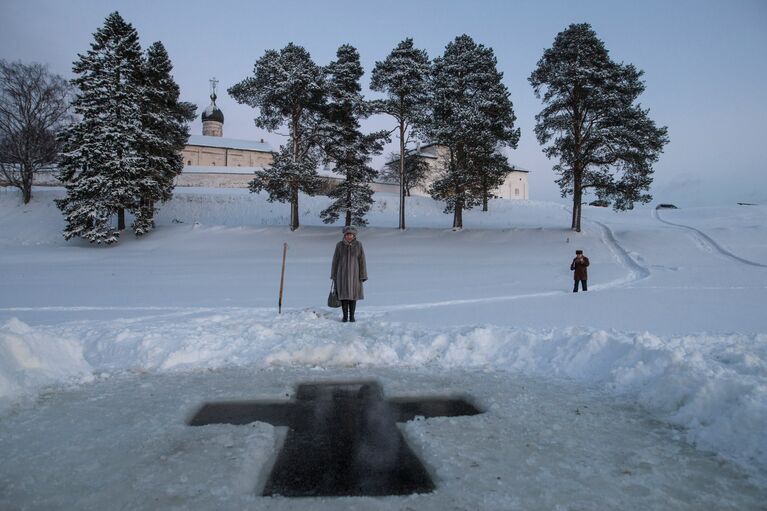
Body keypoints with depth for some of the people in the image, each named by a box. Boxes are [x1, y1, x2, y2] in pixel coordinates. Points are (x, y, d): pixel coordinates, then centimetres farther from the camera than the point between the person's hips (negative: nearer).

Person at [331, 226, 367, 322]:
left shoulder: (358, 245, -5)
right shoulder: (339, 245, -3)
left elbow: (362, 260, -4)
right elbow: (335, 260, 2)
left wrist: (362, 276, -7)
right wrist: (334, 275, 2)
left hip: (354, 273, 0)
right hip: (342, 273, 0)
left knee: (353, 295, 5)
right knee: (344, 295, 2)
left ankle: (352, 316, 16)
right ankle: (345, 316, 13)